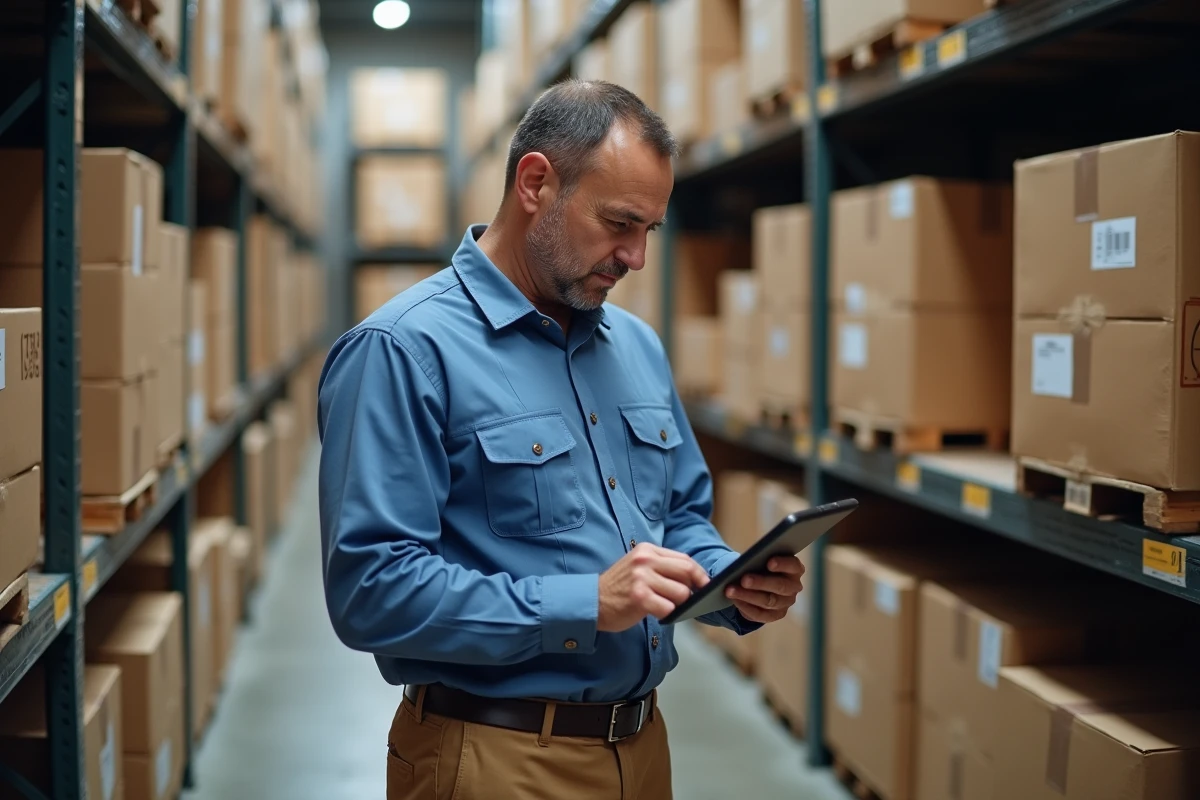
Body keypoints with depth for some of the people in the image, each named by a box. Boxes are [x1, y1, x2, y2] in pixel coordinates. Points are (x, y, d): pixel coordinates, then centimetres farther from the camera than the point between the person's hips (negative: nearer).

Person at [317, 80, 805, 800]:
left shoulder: (639, 345, 8)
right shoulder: (400, 351, -16)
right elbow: (371, 587, -22)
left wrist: (734, 585, -4)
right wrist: (586, 604, -26)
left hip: (643, 742, 7)